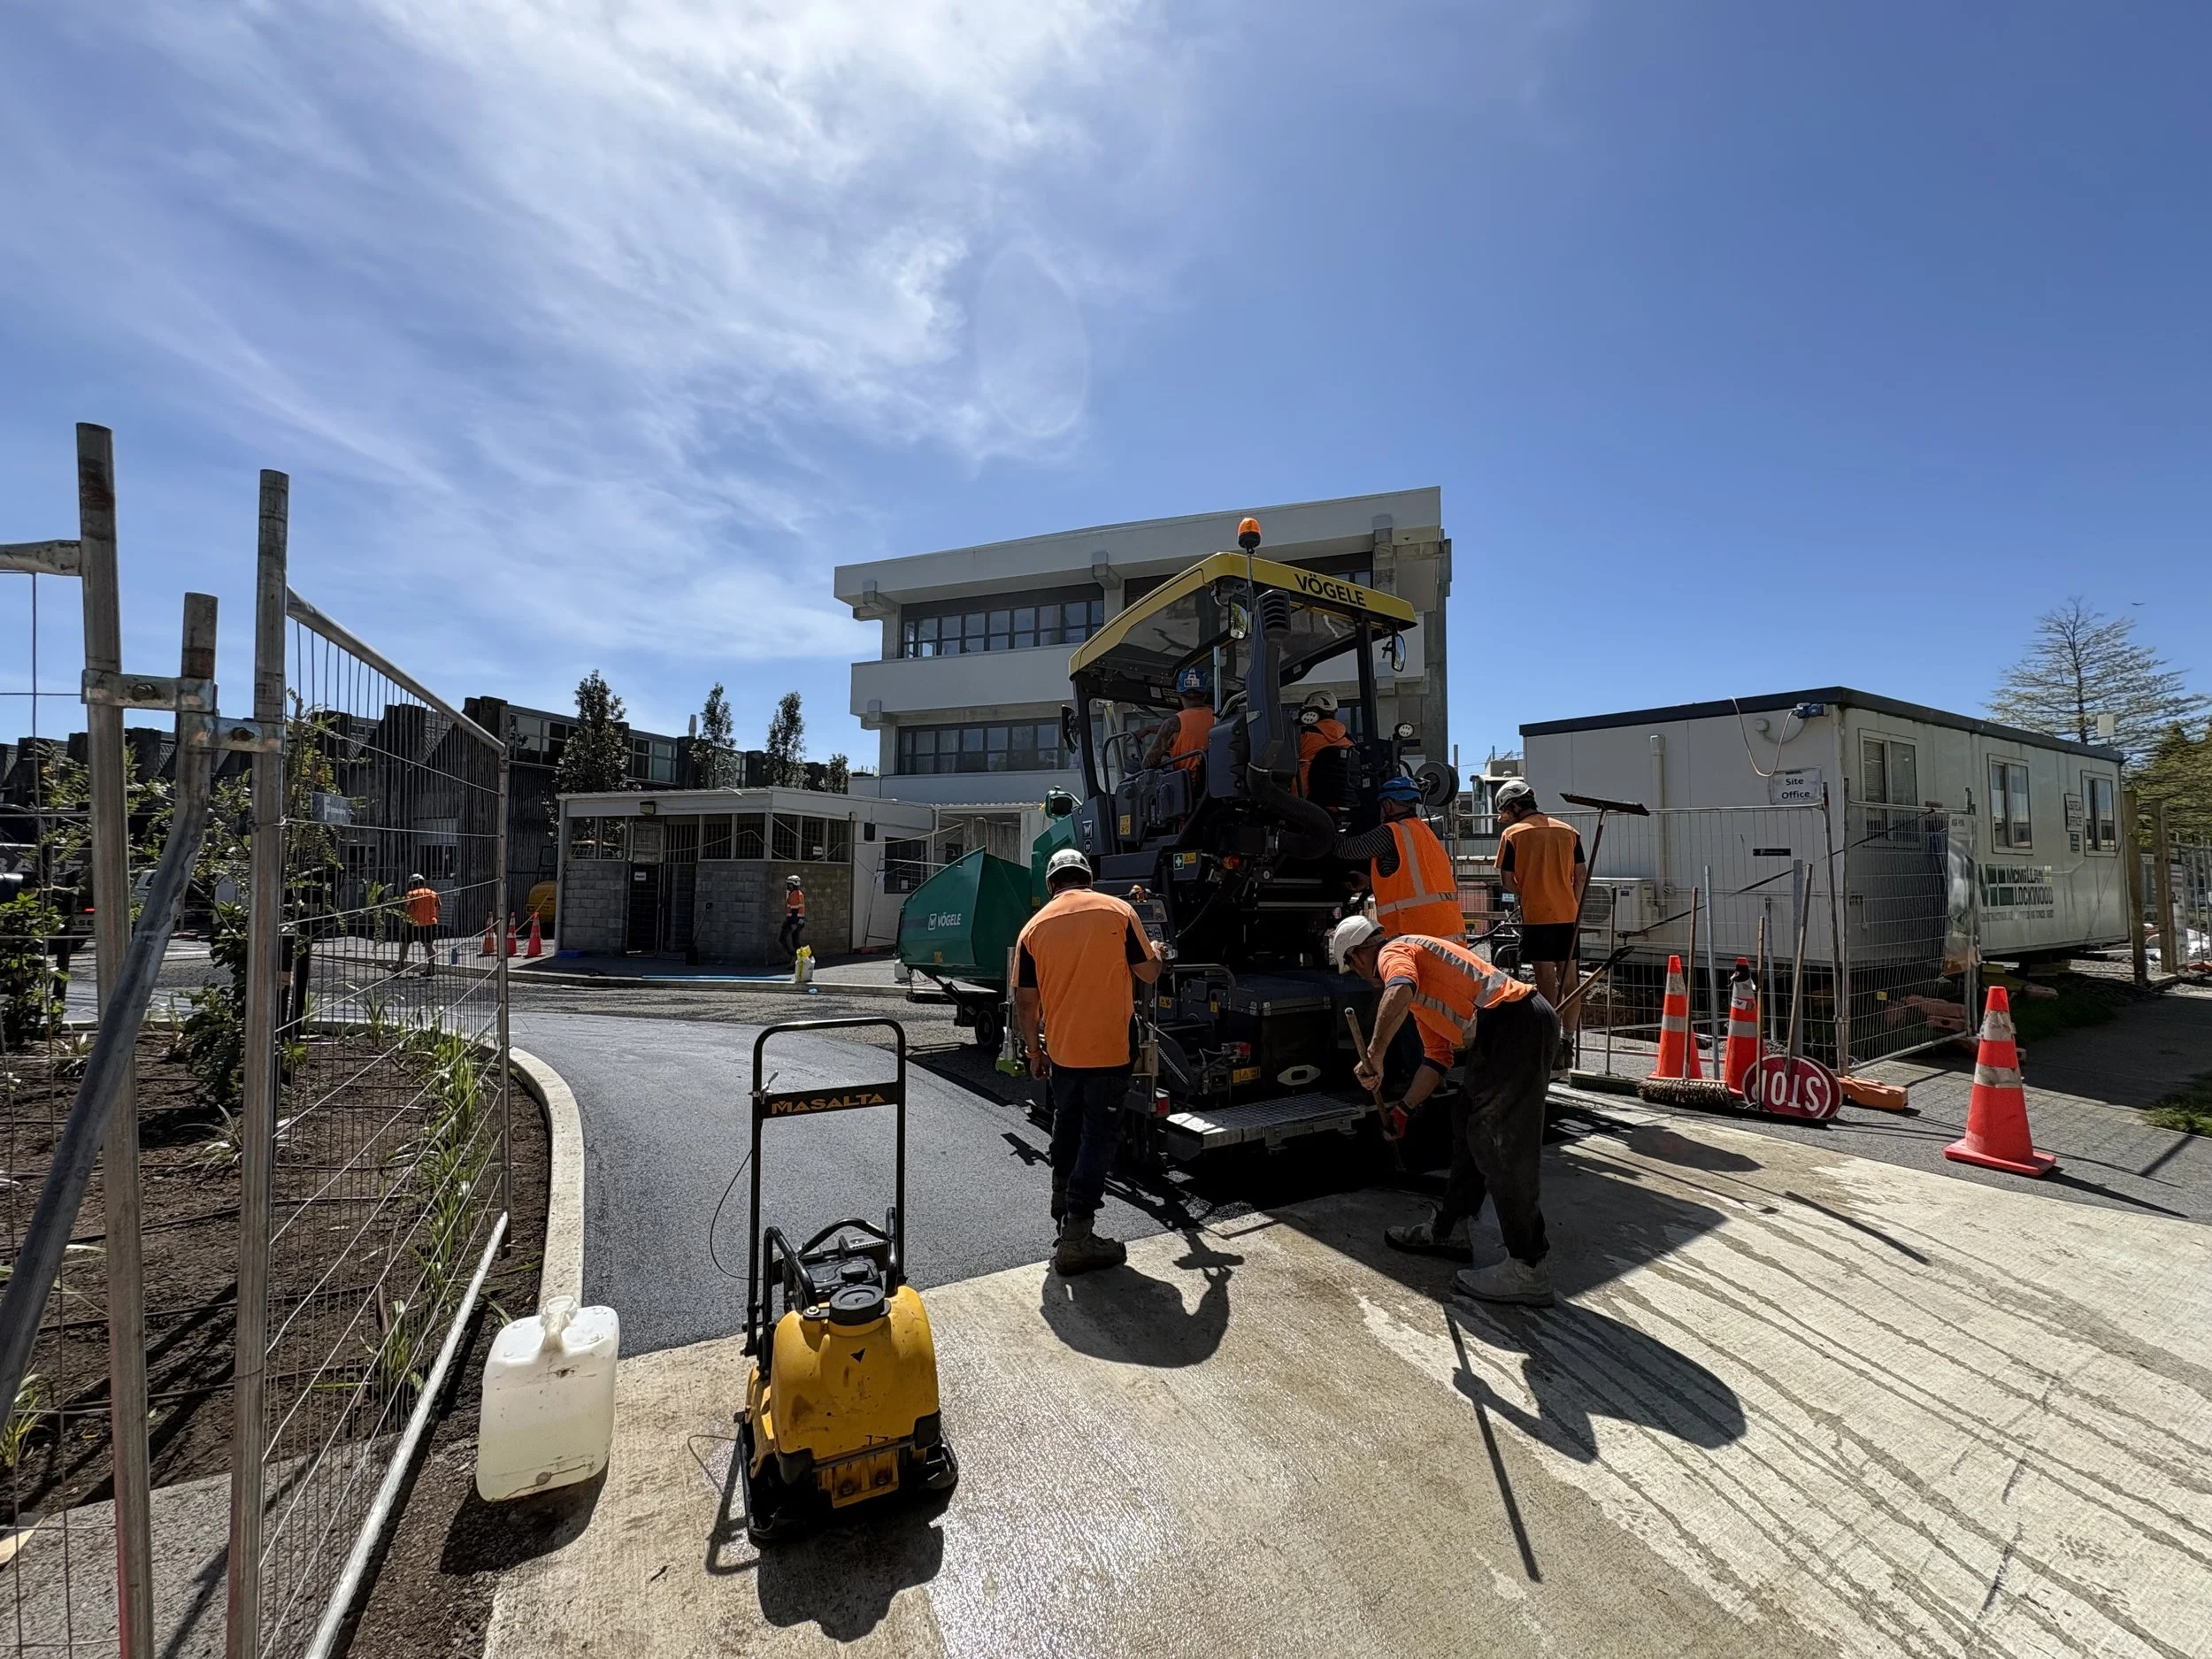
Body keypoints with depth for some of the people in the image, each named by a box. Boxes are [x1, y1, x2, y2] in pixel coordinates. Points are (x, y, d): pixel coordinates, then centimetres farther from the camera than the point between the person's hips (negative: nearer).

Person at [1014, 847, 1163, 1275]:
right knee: (1099, 1136, 4)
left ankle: (1063, 1201, 41)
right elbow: (1148, 973, -1)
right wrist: (1155, 954, 21)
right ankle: (1076, 1236, 5)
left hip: (1061, 1051, 3)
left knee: (1067, 1124, 24)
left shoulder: (1034, 928, -1)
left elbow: (1025, 1002, 1)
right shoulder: (1118, 912, -7)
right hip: (1109, 1049, -3)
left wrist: (1035, 1051, 14)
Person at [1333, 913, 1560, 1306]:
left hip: (1513, 1025, -11)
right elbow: (1438, 1057, 27)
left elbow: (1398, 995, -28)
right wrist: (1403, 1109, 28)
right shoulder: (1420, 982, 27)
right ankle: (1448, 1228, 32)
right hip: (1519, 1026, 11)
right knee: (1468, 1119, 20)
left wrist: (1374, 1056, -21)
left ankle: (1528, 1271, 5)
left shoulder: (1395, 951, -2)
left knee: (1500, 1147, -4)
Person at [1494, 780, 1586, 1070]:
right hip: (1568, 915, 4)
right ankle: (1568, 1042, 16)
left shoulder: (1512, 834, -3)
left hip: (1536, 916, -4)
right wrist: (1574, 905, 15)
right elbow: (1581, 875, 7)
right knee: (1569, 979, 10)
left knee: (1546, 979, 0)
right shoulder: (1568, 831, 9)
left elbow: (1507, 881, -6)